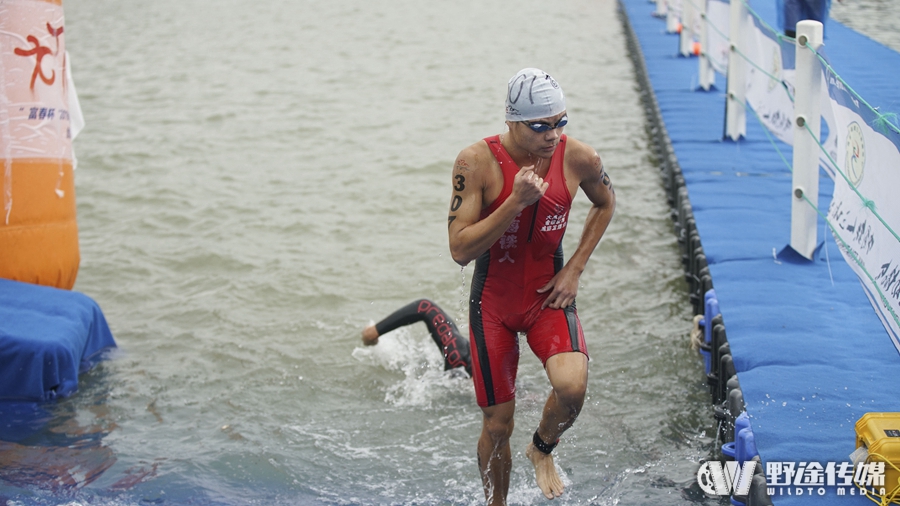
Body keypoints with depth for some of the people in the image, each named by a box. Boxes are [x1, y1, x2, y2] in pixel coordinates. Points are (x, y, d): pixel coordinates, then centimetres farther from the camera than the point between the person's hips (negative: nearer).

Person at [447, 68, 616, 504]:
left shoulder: (579, 158, -13)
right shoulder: (477, 162, -20)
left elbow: (605, 204, 11)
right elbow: (459, 249, -22)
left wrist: (574, 269, 1)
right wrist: (516, 202, -32)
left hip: (548, 295, 1)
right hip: (493, 302, -1)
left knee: (572, 386, -26)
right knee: (497, 425, 6)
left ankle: (542, 449, 8)